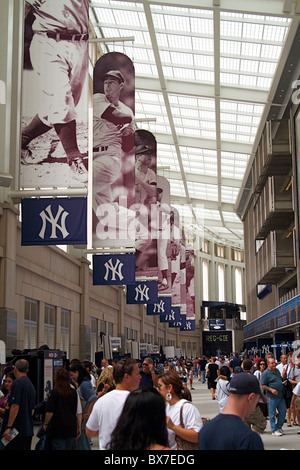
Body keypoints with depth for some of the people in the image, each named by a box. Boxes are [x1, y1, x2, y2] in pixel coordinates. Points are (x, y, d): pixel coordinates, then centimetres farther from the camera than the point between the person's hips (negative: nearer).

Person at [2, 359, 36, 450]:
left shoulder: (17, 382, -11)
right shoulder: (30, 384, 15)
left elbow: (15, 406, -19)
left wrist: (8, 427, -18)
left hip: (17, 430, -8)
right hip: (29, 430, 8)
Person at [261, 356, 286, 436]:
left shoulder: (277, 370, 12)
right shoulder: (265, 373, -11)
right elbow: (262, 385, -11)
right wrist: (271, 389, -22)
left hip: (280, 396, 7)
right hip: (272, 397, -7)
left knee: (283, 411, 10)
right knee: (272, 414, 1)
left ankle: (279, 427, 27)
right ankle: (274, 430, 10)